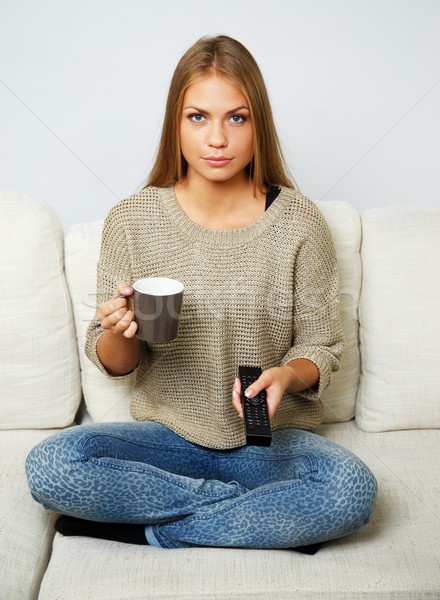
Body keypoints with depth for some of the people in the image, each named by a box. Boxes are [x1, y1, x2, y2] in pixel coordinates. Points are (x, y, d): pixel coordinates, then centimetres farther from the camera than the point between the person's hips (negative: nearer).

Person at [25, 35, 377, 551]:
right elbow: (114, 364, 2)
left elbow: (321, 347, 2)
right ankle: (271, 516, -13)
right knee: (49, 467, -26)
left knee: (351, 489, -31)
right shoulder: (131, 220, -4)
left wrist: (287, 375, -21)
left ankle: (147, 531, -14)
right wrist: (118, 332, -22)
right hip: (167, 434, 1)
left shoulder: (298, 222, -6)